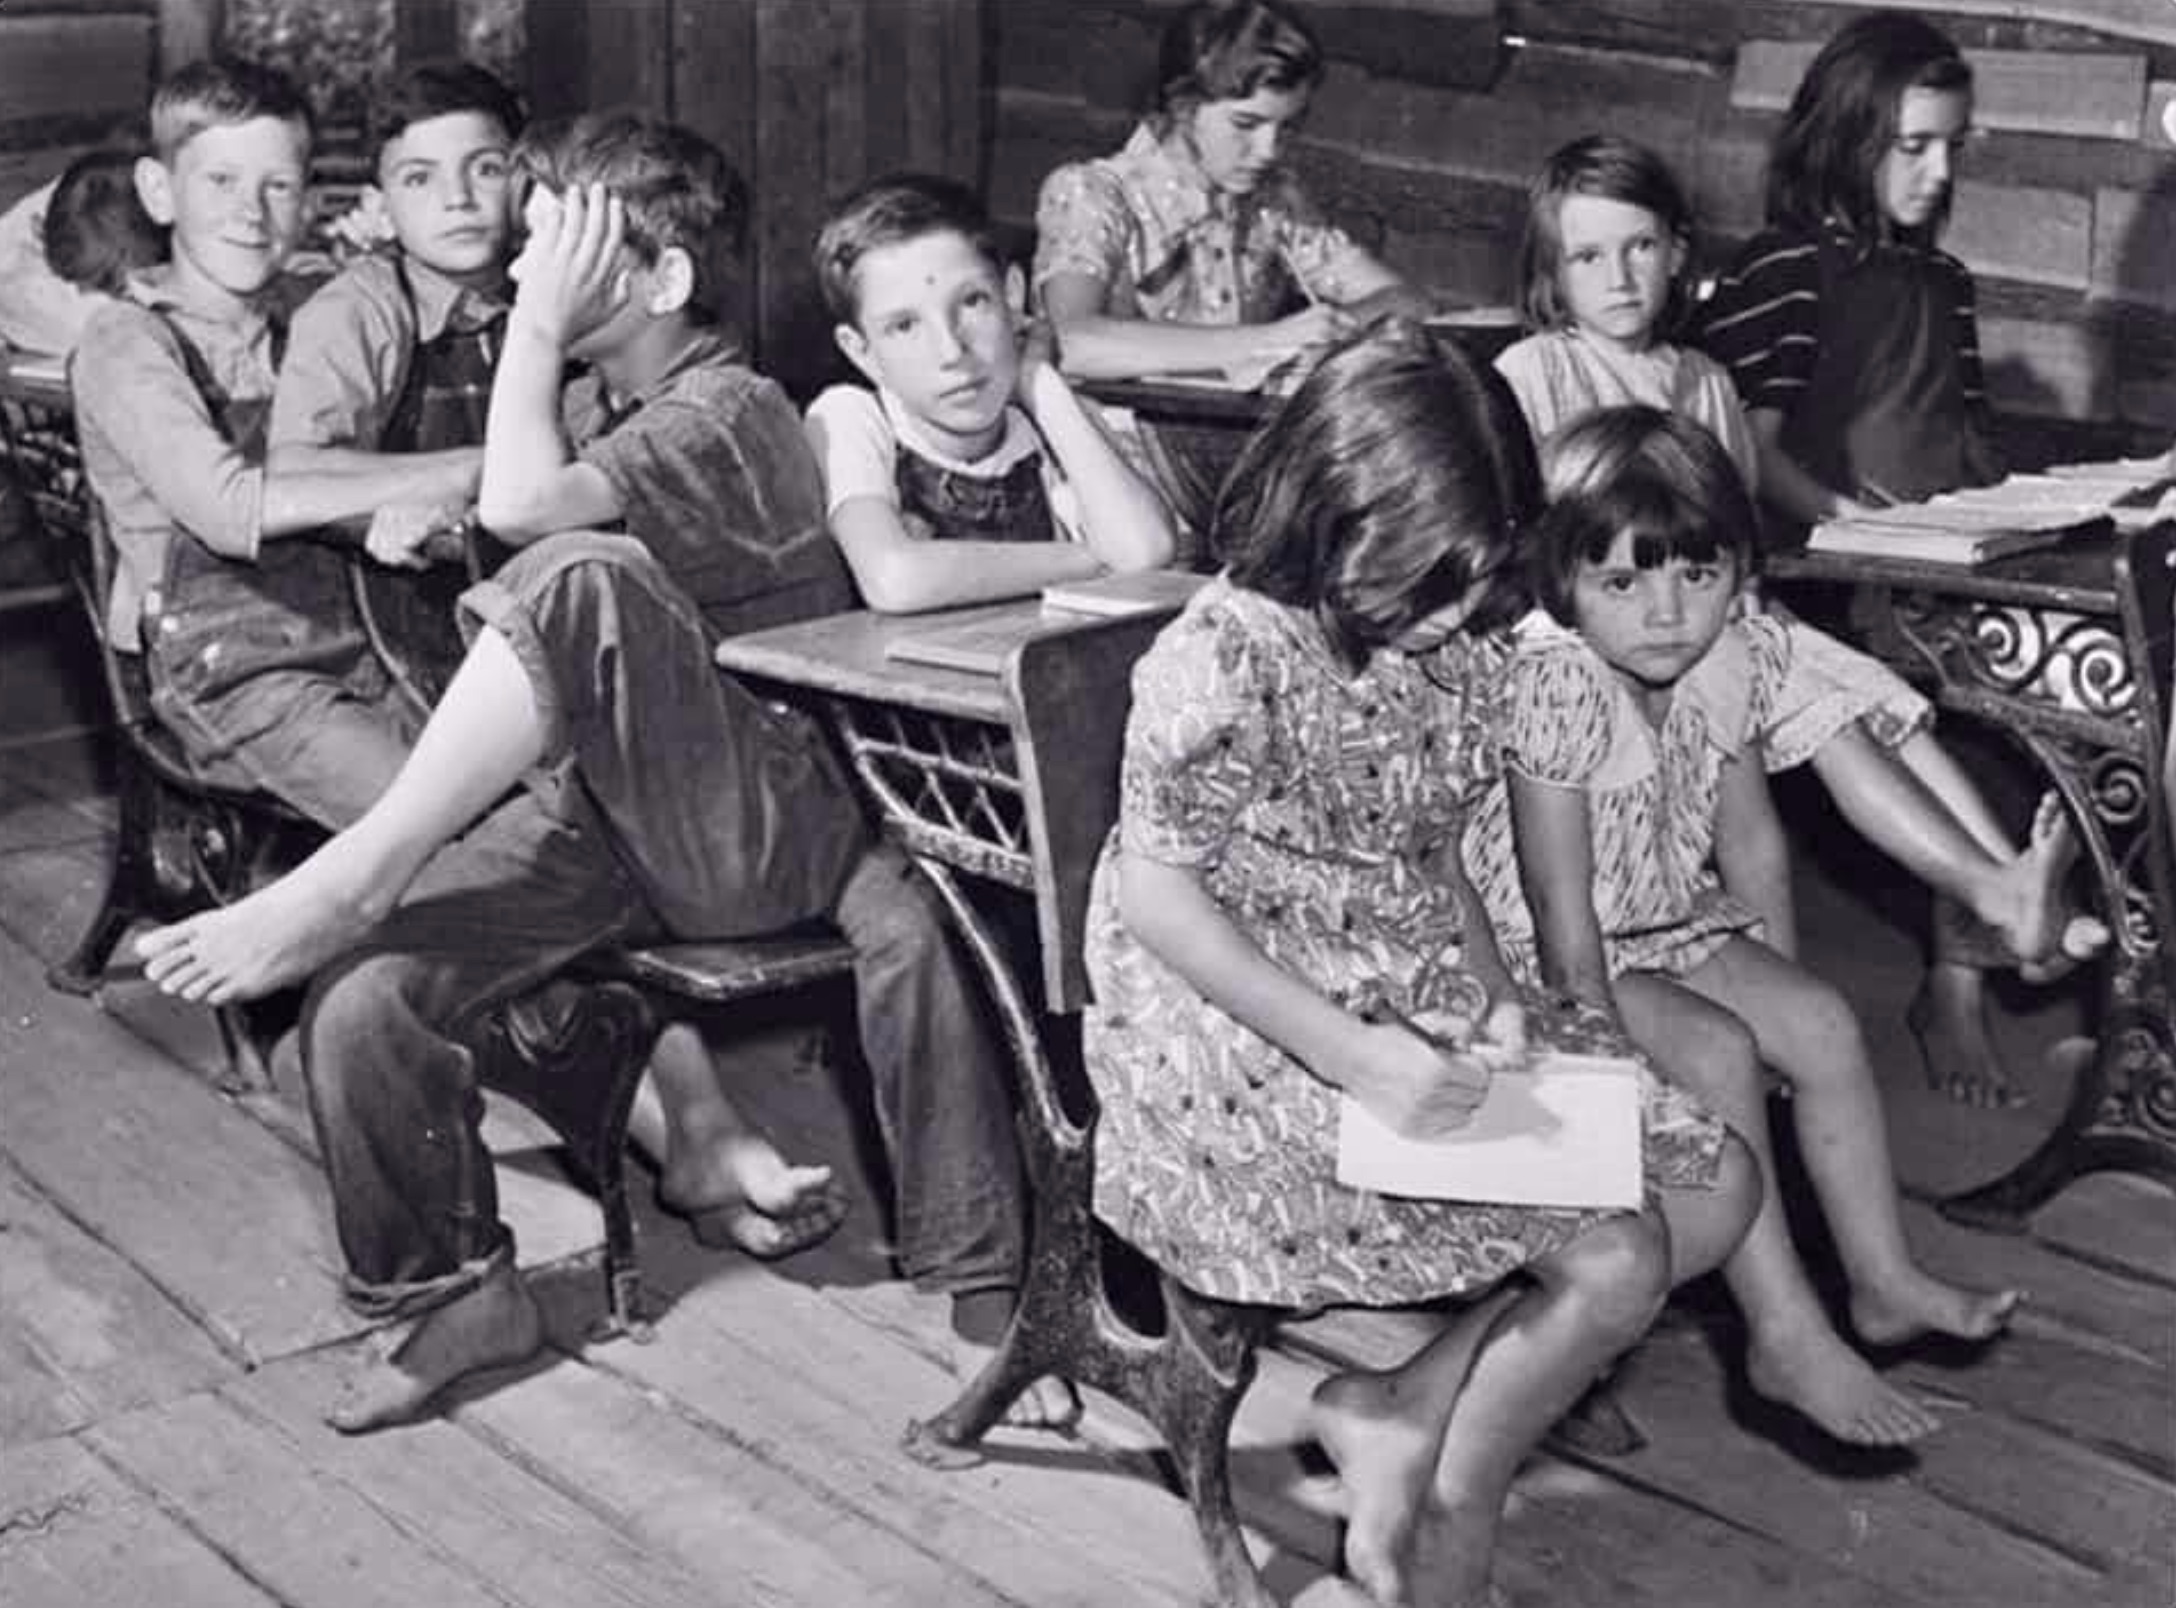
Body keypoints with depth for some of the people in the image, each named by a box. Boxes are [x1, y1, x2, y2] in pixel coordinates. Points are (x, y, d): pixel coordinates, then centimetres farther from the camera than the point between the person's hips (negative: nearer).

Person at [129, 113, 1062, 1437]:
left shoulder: (730, 412, -10)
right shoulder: (586, 402, 18)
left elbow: (522, 506, -26)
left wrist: (539, 328, -13)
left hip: (762, 816, -6)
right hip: (591, 806, 7)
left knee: (590, 577, -36)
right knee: (365, 1001, -19)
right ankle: (457, 1292, 10)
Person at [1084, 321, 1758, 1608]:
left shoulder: (1463, 641, 4)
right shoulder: (1226, 655, -20)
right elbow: (1154, 891, -18)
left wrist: (1493, 992, -4)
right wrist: (1357, 1056, -24)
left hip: (1426, 1016, 9)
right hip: (1258, 1048, -8)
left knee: (1715, 1185, 2)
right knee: (1617, 1260, -16)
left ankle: (1399, 1416, 2)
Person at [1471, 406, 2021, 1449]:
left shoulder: (1735, 661, -5)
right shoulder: (1554, 687, -28)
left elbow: (1751, 842, 7)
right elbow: (1564, 915, -26)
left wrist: (1782, 989, 7)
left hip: (1675, 926, 8)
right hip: (1541, 957, -7)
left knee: (1824, 1025, -4)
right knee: (1713, 1053, -24)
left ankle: (1885, 1283, 10)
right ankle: (1785, 1338, -17)